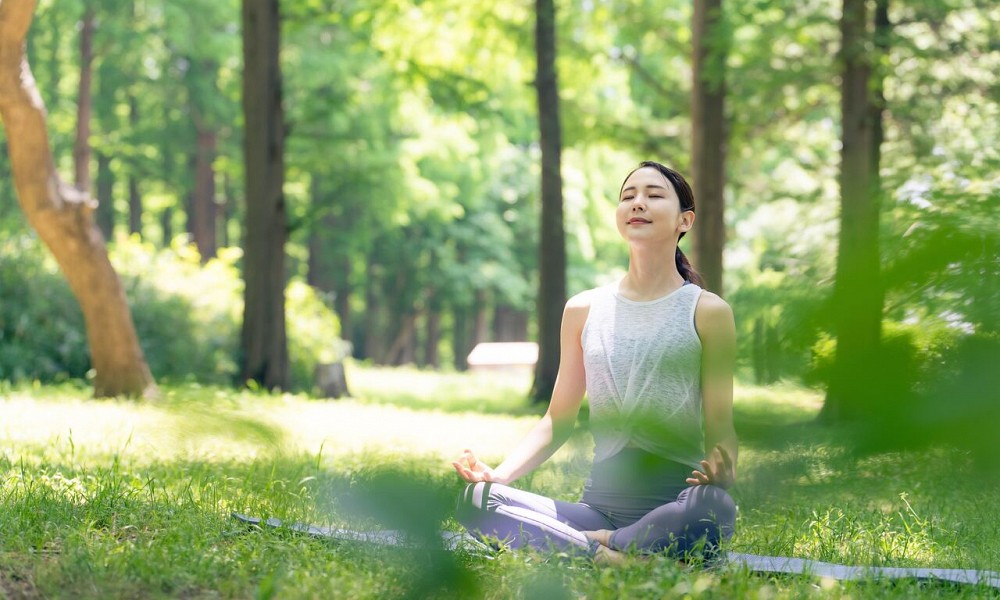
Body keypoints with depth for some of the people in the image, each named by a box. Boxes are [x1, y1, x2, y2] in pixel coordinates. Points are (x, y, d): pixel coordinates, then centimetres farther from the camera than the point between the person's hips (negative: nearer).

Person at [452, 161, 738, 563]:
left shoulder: (706, 312, 5)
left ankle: (598, 544, -23)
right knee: (475, 500, -21)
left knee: (713, 507, -40)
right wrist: (499, 473, -2)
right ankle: (603, 553, -28)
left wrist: (721, 467, -23)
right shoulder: (584, 311, 14)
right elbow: (559, 419, 16)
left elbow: (719, 425, 2)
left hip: (675, 506, -2)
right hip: (601, 503, 3)